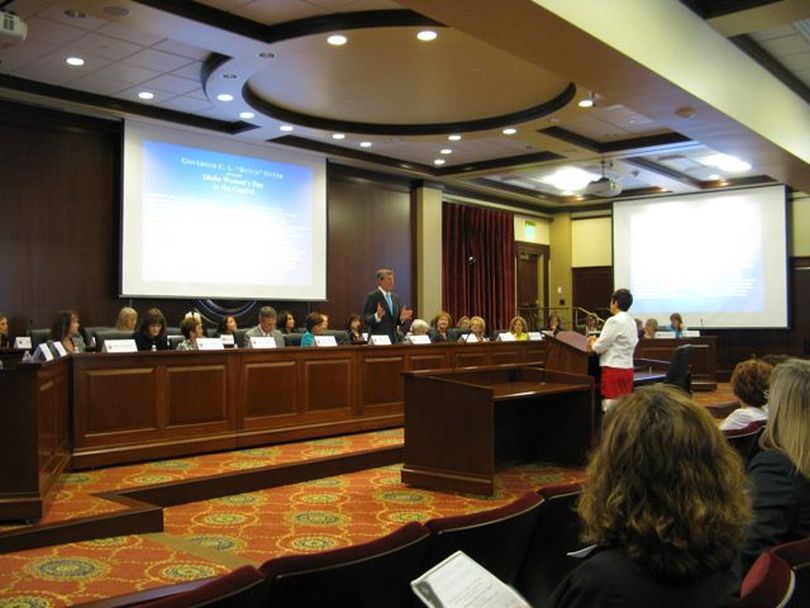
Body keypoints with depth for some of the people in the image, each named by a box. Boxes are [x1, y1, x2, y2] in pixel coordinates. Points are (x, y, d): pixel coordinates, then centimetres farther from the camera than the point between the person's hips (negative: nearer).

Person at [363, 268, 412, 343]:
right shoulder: (372, 296, -6)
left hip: (394, 339, 6)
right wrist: (377, 316, -28)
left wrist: (402, 318, -4)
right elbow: (366, 319, -10)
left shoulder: (395, 297, 14)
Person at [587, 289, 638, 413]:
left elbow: (599, 347, -14)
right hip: (628, 368, 8)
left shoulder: (614, 321, -14)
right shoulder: (632, 322, 10)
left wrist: (592, 343, 9)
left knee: (611, 406, -3)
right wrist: (597, 341, 13)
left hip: (614, 369, -8)